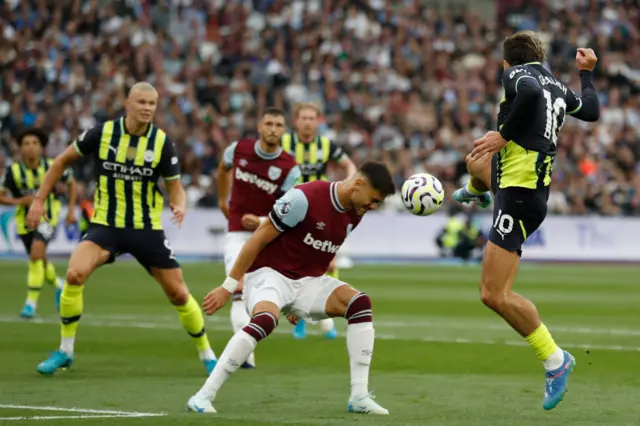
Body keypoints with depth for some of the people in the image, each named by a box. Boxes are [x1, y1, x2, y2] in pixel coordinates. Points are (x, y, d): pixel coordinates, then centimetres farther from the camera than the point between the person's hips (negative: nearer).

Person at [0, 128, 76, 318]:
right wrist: (17, 201, -27)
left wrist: (71, 210, 3)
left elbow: (71, 183, 8)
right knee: (40, 262, 15)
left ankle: (32, 301, -18)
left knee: (36, 254, -25)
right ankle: (58, 284, 48)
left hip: (47, 218, -2)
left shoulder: (52, 167, -11)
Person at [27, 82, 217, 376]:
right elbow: (62, 161, 6)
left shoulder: (162, 143, -7)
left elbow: (175, 187, 0)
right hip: (105, 225, -1)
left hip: (147, 229, 1)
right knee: (74, 274, -25)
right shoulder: (102, 133, -8)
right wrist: (39, 200, 2)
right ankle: (65, 351, -9)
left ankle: (206, 354, 24)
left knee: (178, 294, 1)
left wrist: (179, 206, -24)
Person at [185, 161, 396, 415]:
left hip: (306, 280, 7)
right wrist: (229, 286, -14)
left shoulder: (354, 213, 4)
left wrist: (300, 303, 23)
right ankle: (202, 397, -31)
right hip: (270, 273, -7)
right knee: (266, 320, -37)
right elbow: (260, 238, -15)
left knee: (359, 303, -15)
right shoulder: (305, 198, -20)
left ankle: (359, 397, -11)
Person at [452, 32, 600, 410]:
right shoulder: (558, 87, 10)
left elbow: (531, 92, -34)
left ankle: (555, 360, -9)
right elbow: (591, 111, 25)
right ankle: (475, 192, 80)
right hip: (534, 177, 10)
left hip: (521, 194, -10)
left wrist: (504, 135, -24)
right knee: (477, 161, 42)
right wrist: (587, 73, 37)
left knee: (495, 294, -13)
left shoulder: (517, 73, -11)